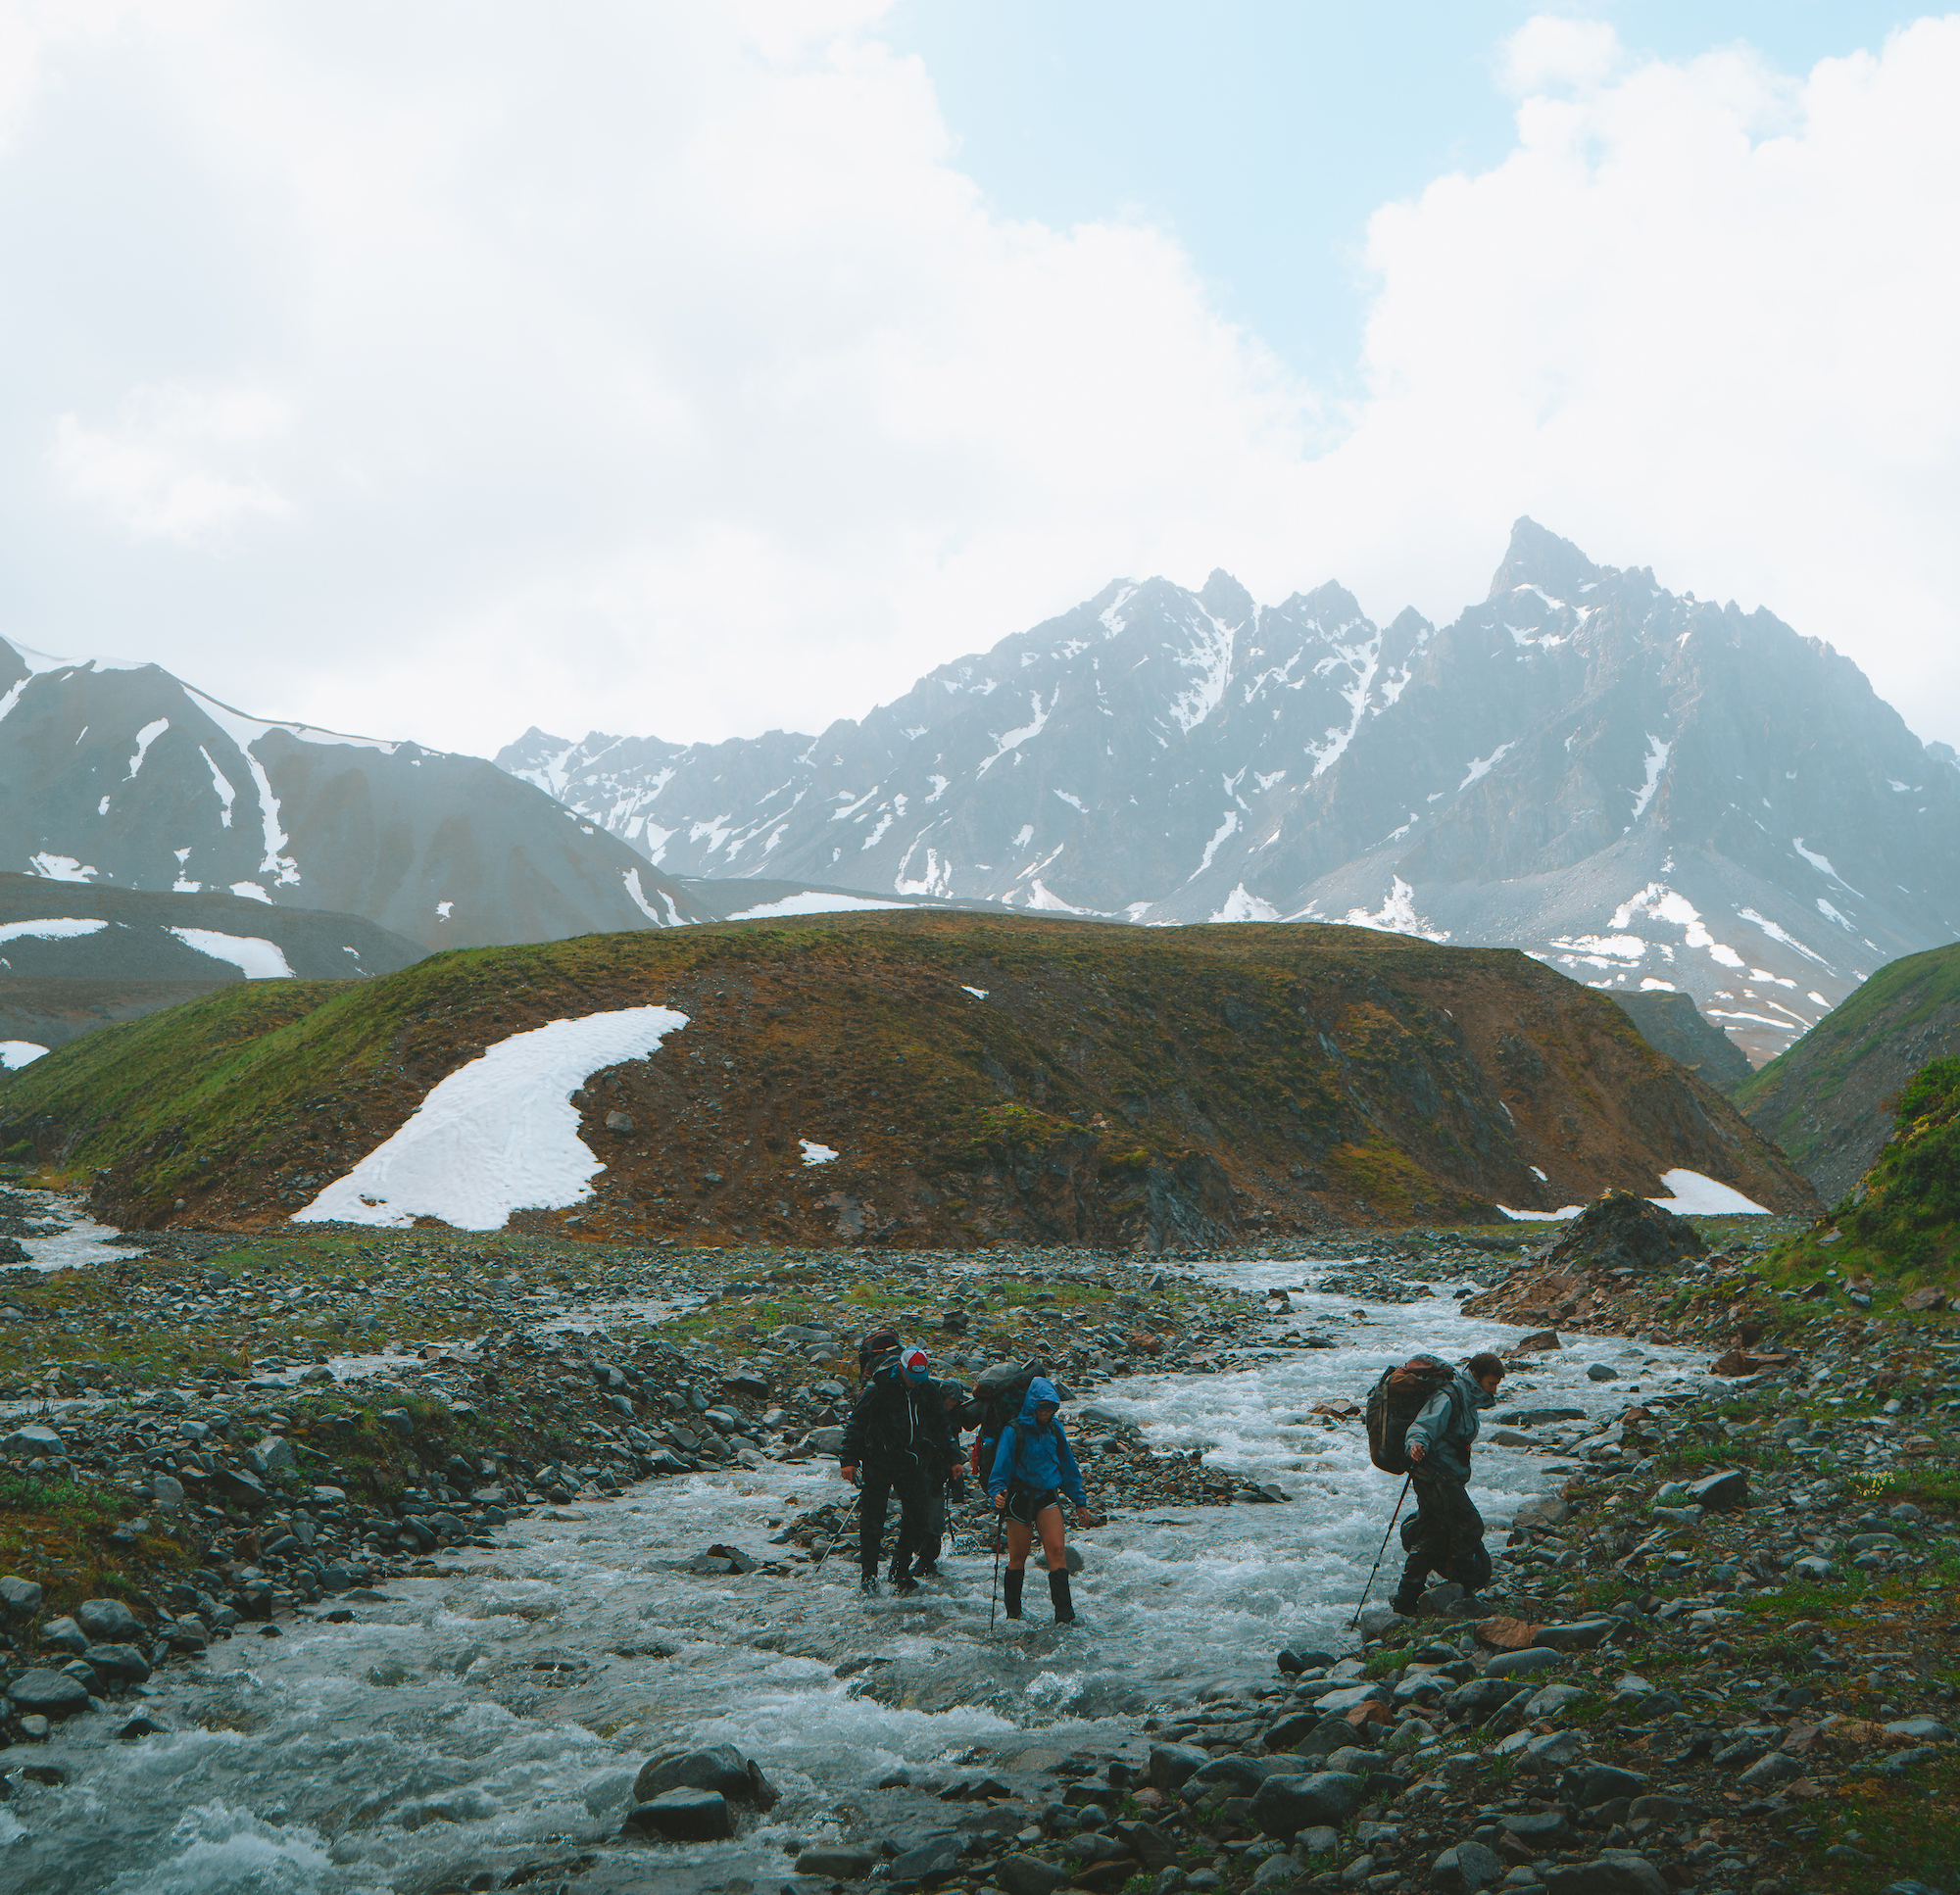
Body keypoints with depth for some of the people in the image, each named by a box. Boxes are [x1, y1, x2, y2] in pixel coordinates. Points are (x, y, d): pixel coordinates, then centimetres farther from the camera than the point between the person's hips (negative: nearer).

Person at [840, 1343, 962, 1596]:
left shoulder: (927, 1390, 3)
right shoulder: (878, 1388, -11)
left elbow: (939, 1426, 16)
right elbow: (856, 1422, -7)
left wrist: (949, 1459, 17)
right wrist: (849, 1459, -12)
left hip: (912, 1461, 4)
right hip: (879, 1459, -4)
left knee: (918, 1516, 0)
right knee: (872, 1516, -3)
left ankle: (901, 1570, 14)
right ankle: (868, 1574, 8)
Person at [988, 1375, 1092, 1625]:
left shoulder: (1054, 1429, 5)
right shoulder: (1014, 1431, -10)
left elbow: (1068, 1466, 14)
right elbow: (1001, 1466, -12)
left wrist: (1080, 1502, 17)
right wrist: (998, 1493, -31)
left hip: (1048, 1497, 4)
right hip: (1020, 1498, -4)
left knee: (1057, 1550, -10)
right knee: (1018, 1556, 4)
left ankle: (1064, 1614, -13)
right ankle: (1013, 1615, 19)